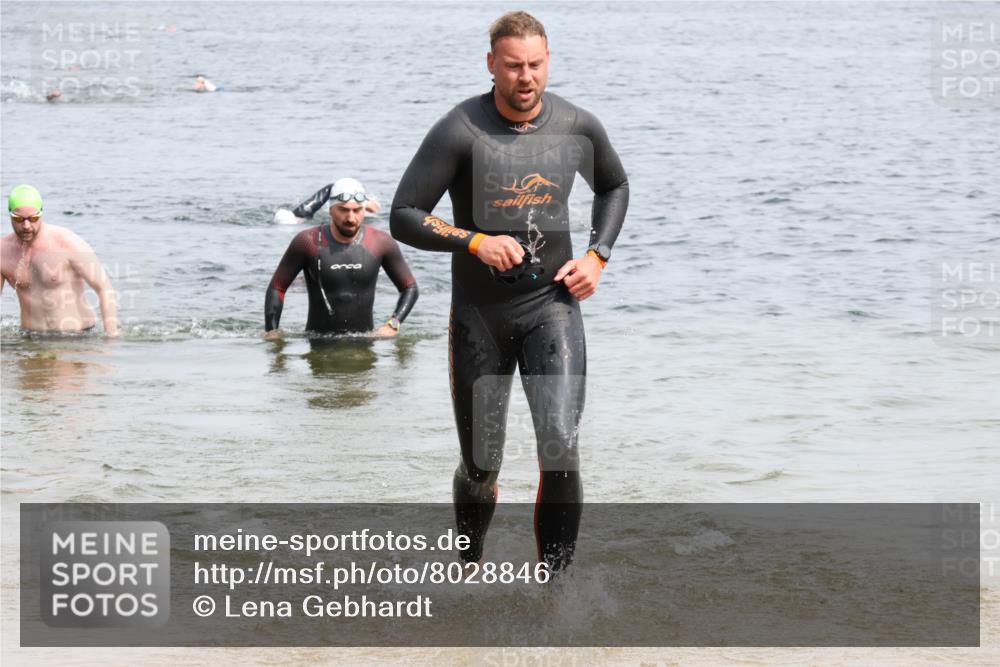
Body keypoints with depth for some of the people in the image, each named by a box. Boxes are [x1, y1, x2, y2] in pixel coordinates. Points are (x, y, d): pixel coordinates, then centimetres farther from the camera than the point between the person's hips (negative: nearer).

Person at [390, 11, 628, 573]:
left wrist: (597, 255, 5)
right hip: (480, 313, -1)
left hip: (553, 305, 1)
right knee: (481, 466, 7)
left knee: (561, 447, -18)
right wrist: (475, 241, -24)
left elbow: (614, 186, 20)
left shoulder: (578, 127, -2)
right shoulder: (459, 132, -13)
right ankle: (470, 564, 37)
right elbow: (404, 217, -11)